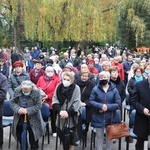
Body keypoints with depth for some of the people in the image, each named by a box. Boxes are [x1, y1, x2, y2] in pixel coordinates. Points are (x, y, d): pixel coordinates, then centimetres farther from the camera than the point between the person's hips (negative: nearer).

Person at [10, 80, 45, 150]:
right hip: (19, 117, 4)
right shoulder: (17, 91, -11)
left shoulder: (36, 92, -20)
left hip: (32, 118, -3)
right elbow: (12, 102, -5)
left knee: (33, 134, 1)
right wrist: (17, 109, -26)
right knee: (19, 132, 13)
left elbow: (38, 105, -17)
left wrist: (28, 110, -28)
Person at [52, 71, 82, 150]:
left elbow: (77, 103, -11)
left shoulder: (76, 88, -7)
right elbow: (55, 100, -3)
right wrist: (59, 111, -18)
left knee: (71, 137, 5)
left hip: (71, 117, -3)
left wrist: (68, 112, -20)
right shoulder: (59, 87, 2)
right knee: (62, 135, 13)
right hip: (61, 117, 3)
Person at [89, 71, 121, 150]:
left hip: (110, 117, 1)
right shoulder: (95, 89, -3)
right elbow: (91, 101, -7)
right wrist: (101, 106, -21)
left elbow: (118, 104, -7)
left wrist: (107, 107, -20)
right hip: (98, 117, -1)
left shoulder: (114, 89, -4)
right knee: (99, 136, 10)